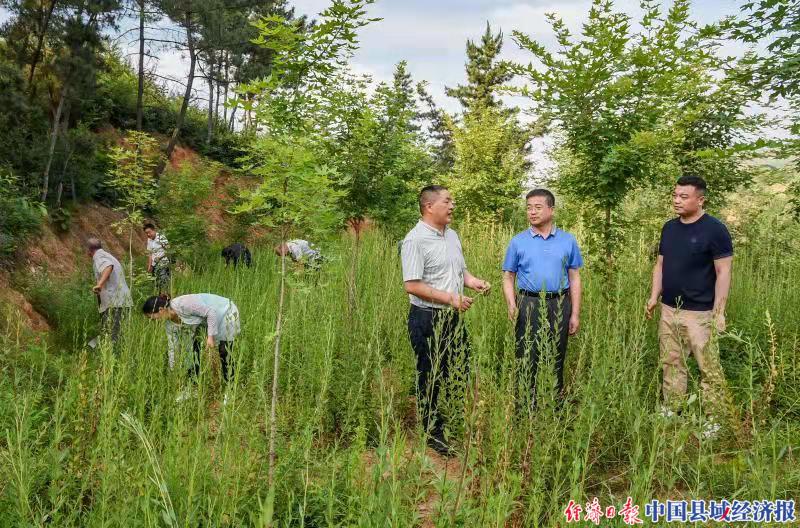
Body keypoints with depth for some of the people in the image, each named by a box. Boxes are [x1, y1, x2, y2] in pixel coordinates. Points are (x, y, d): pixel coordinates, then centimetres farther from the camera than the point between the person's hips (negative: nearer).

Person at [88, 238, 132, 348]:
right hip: (121, 301, 10)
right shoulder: (107, 255, 24)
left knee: (110, 337, -11)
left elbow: (108, 266, -30)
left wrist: (99, 284, -40)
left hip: (114, 303, -10)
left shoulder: (98, 257, -6)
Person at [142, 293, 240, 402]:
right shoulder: (171, 324, -6)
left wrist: (210, 335, -29)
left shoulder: (182, 304, -33)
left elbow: (211, 311, -30)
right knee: (196, 351, 0)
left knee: (224, 354, -6)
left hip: (226, 313, -8)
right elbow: (172, 348, 4)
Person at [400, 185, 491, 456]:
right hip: (427, 319, -8)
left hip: (453, 317, 8)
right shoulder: (415, 240, -15)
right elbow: (412, 285, -21)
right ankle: (434, 434, 20)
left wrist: (473, 281, 1)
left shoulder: (452, 235, 12)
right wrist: (450, 298, -21)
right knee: (431, 378, 5)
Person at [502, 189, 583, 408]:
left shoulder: (568, 241, 5)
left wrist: (575, 314, 2)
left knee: (557, 359, 10)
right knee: (527, 358, 2)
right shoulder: (518, 242, 3)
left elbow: (574, 278, 6)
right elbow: (508, 277, 4)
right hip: (529, 305, -1)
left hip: (559, 306, 1)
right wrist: (511, 305, -13)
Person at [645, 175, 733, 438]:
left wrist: (719, 312, -15)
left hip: (699, 314, -6)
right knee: (671, 364, 13)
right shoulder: (669, 227, 8)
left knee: (709, 368, 1)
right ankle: (670, 413, 25)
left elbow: (723, 273, -11)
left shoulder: (714, 229, -11)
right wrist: (654, 297, 6)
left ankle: (713, 420, 13)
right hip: (669, 310, 6)